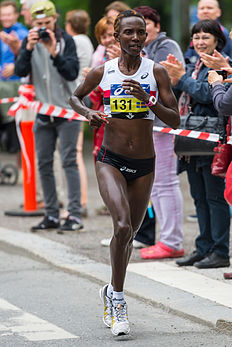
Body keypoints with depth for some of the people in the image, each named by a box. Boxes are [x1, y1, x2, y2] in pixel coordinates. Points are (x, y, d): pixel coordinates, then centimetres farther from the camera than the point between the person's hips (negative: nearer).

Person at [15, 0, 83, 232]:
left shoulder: (66, 41, -7)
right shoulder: (30, 41, 3)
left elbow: (72, 73, -16)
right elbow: (20, 71, -8)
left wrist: (54, 53, -27)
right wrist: (29, 49, -22)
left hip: (67, 109, -4)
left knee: (69, 161, -9)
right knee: (44, 164, 5)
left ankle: (74, 215, -11)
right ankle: (51, 215, 12)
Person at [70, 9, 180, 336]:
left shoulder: (156, 72, -3)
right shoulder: (102, 72, -2)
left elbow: (175, 120, -7)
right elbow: (75, 96, 18)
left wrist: (147, 100, -21)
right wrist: (87, 113, -3)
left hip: (144, 166, 2)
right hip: (110, 161, -2)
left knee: (129, 233, 13)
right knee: (122, 226, -23)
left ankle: (111, 292, 37)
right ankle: (118, 297, -9)